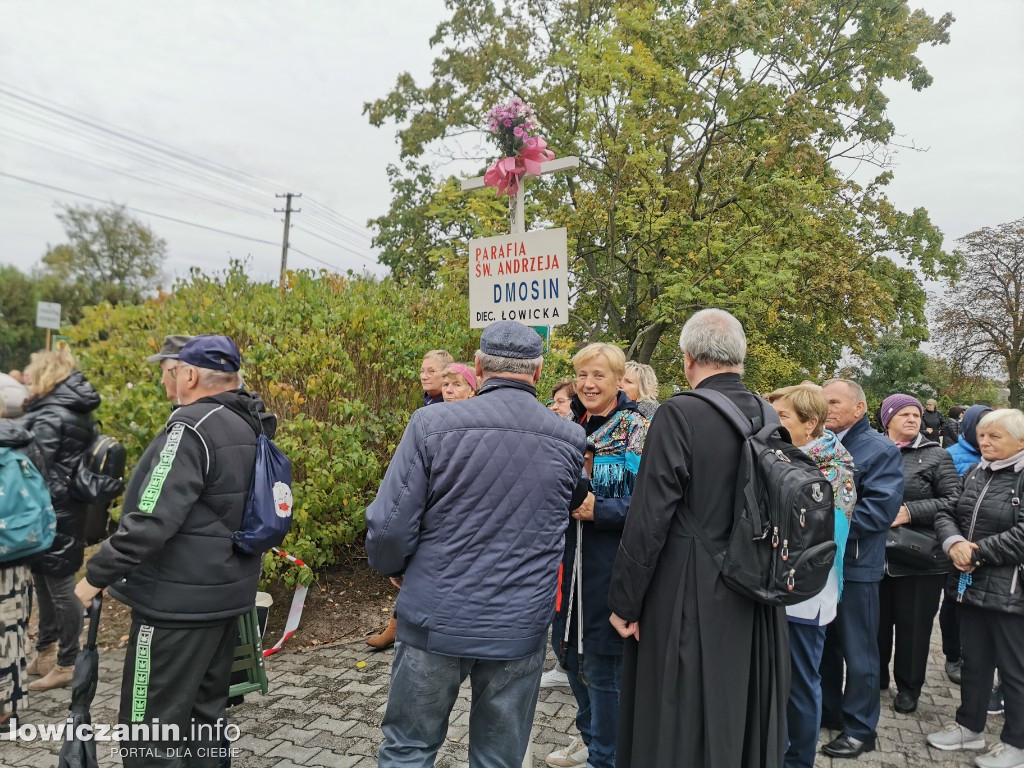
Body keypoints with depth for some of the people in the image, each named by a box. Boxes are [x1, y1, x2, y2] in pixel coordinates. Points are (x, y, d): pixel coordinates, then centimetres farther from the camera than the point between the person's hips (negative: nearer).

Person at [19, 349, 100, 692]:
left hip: (53, 513, -9)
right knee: (46, 583, 20)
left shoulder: (50, 416, -17)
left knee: (59, 588, 1)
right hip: (69, 508, 9)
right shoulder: (77, 413, 11)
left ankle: (67, 664, 13)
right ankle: (45, 653, 33)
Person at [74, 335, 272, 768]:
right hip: (228, 591, 9)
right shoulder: (251, 426, 6)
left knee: (149, 729, 4)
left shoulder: (193, 427, -20)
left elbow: (152, 519, -24)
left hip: (179, 600, -9)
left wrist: (97, 574, -13)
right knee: (205, 712, 21)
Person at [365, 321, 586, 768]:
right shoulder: (570, 440, -4)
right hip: (521, 629, 2)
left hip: (436, 620, -1)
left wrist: (394, 568, 7)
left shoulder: (432, 424, -14)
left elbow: (389, 526, -13)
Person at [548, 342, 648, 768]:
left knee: (601, 662, 4)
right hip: (567, 555, 7)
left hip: (610, 562, -6)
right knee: (567, 648, 18)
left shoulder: (636, 430, -9)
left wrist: (597, 509, -26)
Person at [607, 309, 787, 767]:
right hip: (757, 599, 7)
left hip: (691, 601, -6)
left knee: (683, 730, 10)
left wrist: (625, 601, -11)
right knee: (747, 720, 23)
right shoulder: (770, 417, 2)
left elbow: (649, 518, -19)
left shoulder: (679, 414, -18)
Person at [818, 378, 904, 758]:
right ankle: (826, 712, 33)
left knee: (857, 651, 7)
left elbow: (881, 508, -19)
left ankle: (859, 729, 21)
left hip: (855, 565, -6)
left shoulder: (881, 450, -8)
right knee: (822, 645, 17)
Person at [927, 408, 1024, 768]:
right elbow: (946, 512, 8)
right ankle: (969, 726, 34)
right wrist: (954, 543, -12)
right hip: (971, 583, 7)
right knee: (974, 659, 19)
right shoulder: (974, 473, 10)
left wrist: (977, 552, -16)